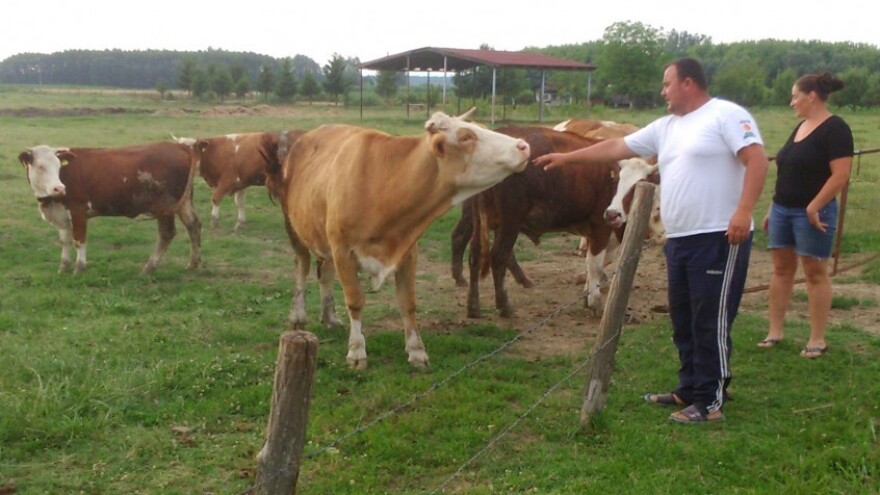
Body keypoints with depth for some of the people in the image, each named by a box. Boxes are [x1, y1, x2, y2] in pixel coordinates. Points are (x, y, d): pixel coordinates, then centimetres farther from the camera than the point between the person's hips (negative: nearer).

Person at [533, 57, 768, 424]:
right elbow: (617, 147, 21)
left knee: (711, 321, -5)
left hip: (719, 239, -9)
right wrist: (567, 158, 20)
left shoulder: (726, 115, -6)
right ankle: (690, 390, 26)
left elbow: (757, 160, -15)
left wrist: (743, 211, -25)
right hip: (679, 240, 9)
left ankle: (710, 402, 2)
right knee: (683, 320, 14)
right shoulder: (665, 127, 17)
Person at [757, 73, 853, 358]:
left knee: (815, 272, -1)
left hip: (812, 213, -8)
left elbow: (840, 176, -19)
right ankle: (775, 332, 16)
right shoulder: (800, 127, 13)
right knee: (781, 268, 9)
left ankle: (817, 340, 7)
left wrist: (814, 207, -21)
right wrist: (773, 209, 16)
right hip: (782, 209, 8)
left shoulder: (835, 129, -12)